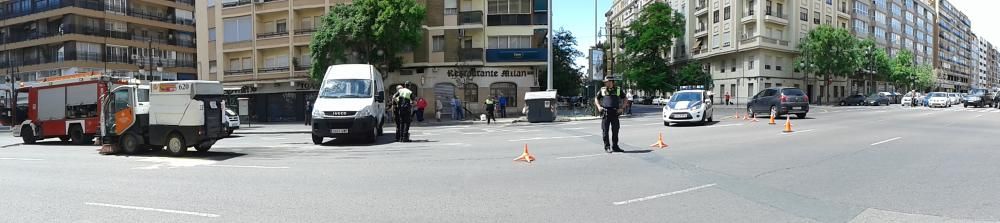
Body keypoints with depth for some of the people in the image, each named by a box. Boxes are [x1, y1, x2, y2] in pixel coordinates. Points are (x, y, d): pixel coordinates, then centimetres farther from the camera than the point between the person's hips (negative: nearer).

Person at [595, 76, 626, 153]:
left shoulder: (618, 90, 6)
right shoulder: (602, 90, 6)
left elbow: (625, 99, 14)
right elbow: (596, 99, 16)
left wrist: (622, 108, 2)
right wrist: (599, 106, 0)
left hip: (615, 113, 1)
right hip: (605, 113, -1)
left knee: (615, 131, 6)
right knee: (605, 131, -2)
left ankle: (615, 147, 16)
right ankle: (607, 147, 5)